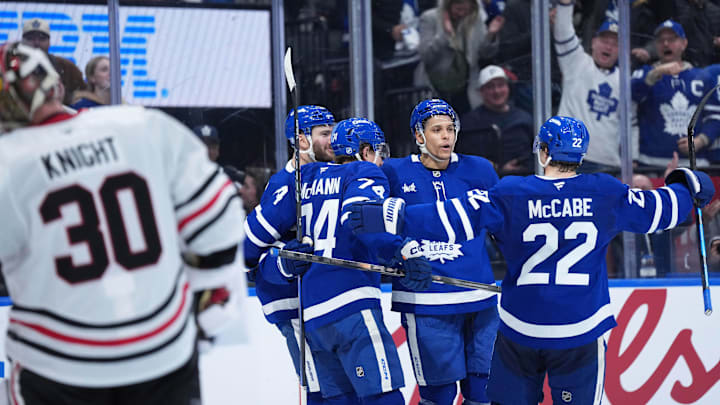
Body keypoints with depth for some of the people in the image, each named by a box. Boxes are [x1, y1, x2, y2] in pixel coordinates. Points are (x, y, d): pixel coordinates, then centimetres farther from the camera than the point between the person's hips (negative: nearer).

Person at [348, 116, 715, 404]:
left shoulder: (510, 196, -8)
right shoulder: (605, 194, -2)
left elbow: (458, 217, -15)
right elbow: (658, 209, 10)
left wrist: (394, 217, -13)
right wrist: (689, 188, 31)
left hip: (520, 330, 0)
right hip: (581, 331, 0)